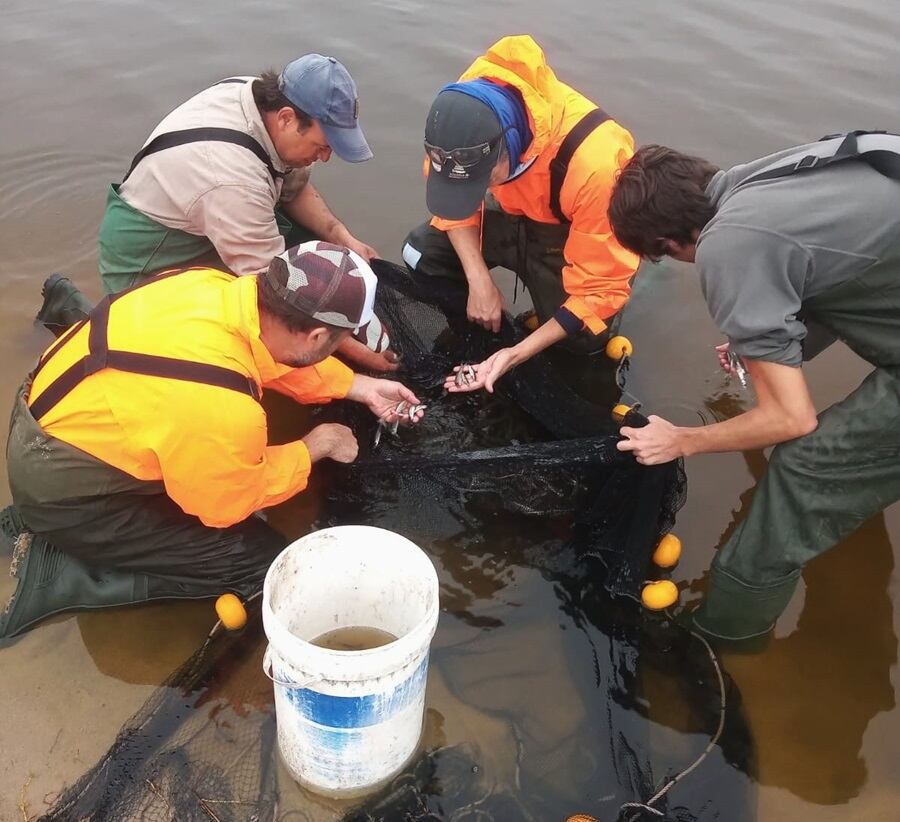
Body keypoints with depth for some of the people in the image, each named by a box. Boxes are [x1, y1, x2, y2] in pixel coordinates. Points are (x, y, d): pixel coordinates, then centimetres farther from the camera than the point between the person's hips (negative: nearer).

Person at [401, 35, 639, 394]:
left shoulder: (594, 162, -42)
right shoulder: (464, 106, -29)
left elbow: (600, 288, -31)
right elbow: (452, 190, -9)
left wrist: (517, 353, -37)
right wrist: (479, 279, -21)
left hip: (578, 238, -4)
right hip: (513, 214, 4)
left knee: (578, 345, -22)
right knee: (420, 252, -13)